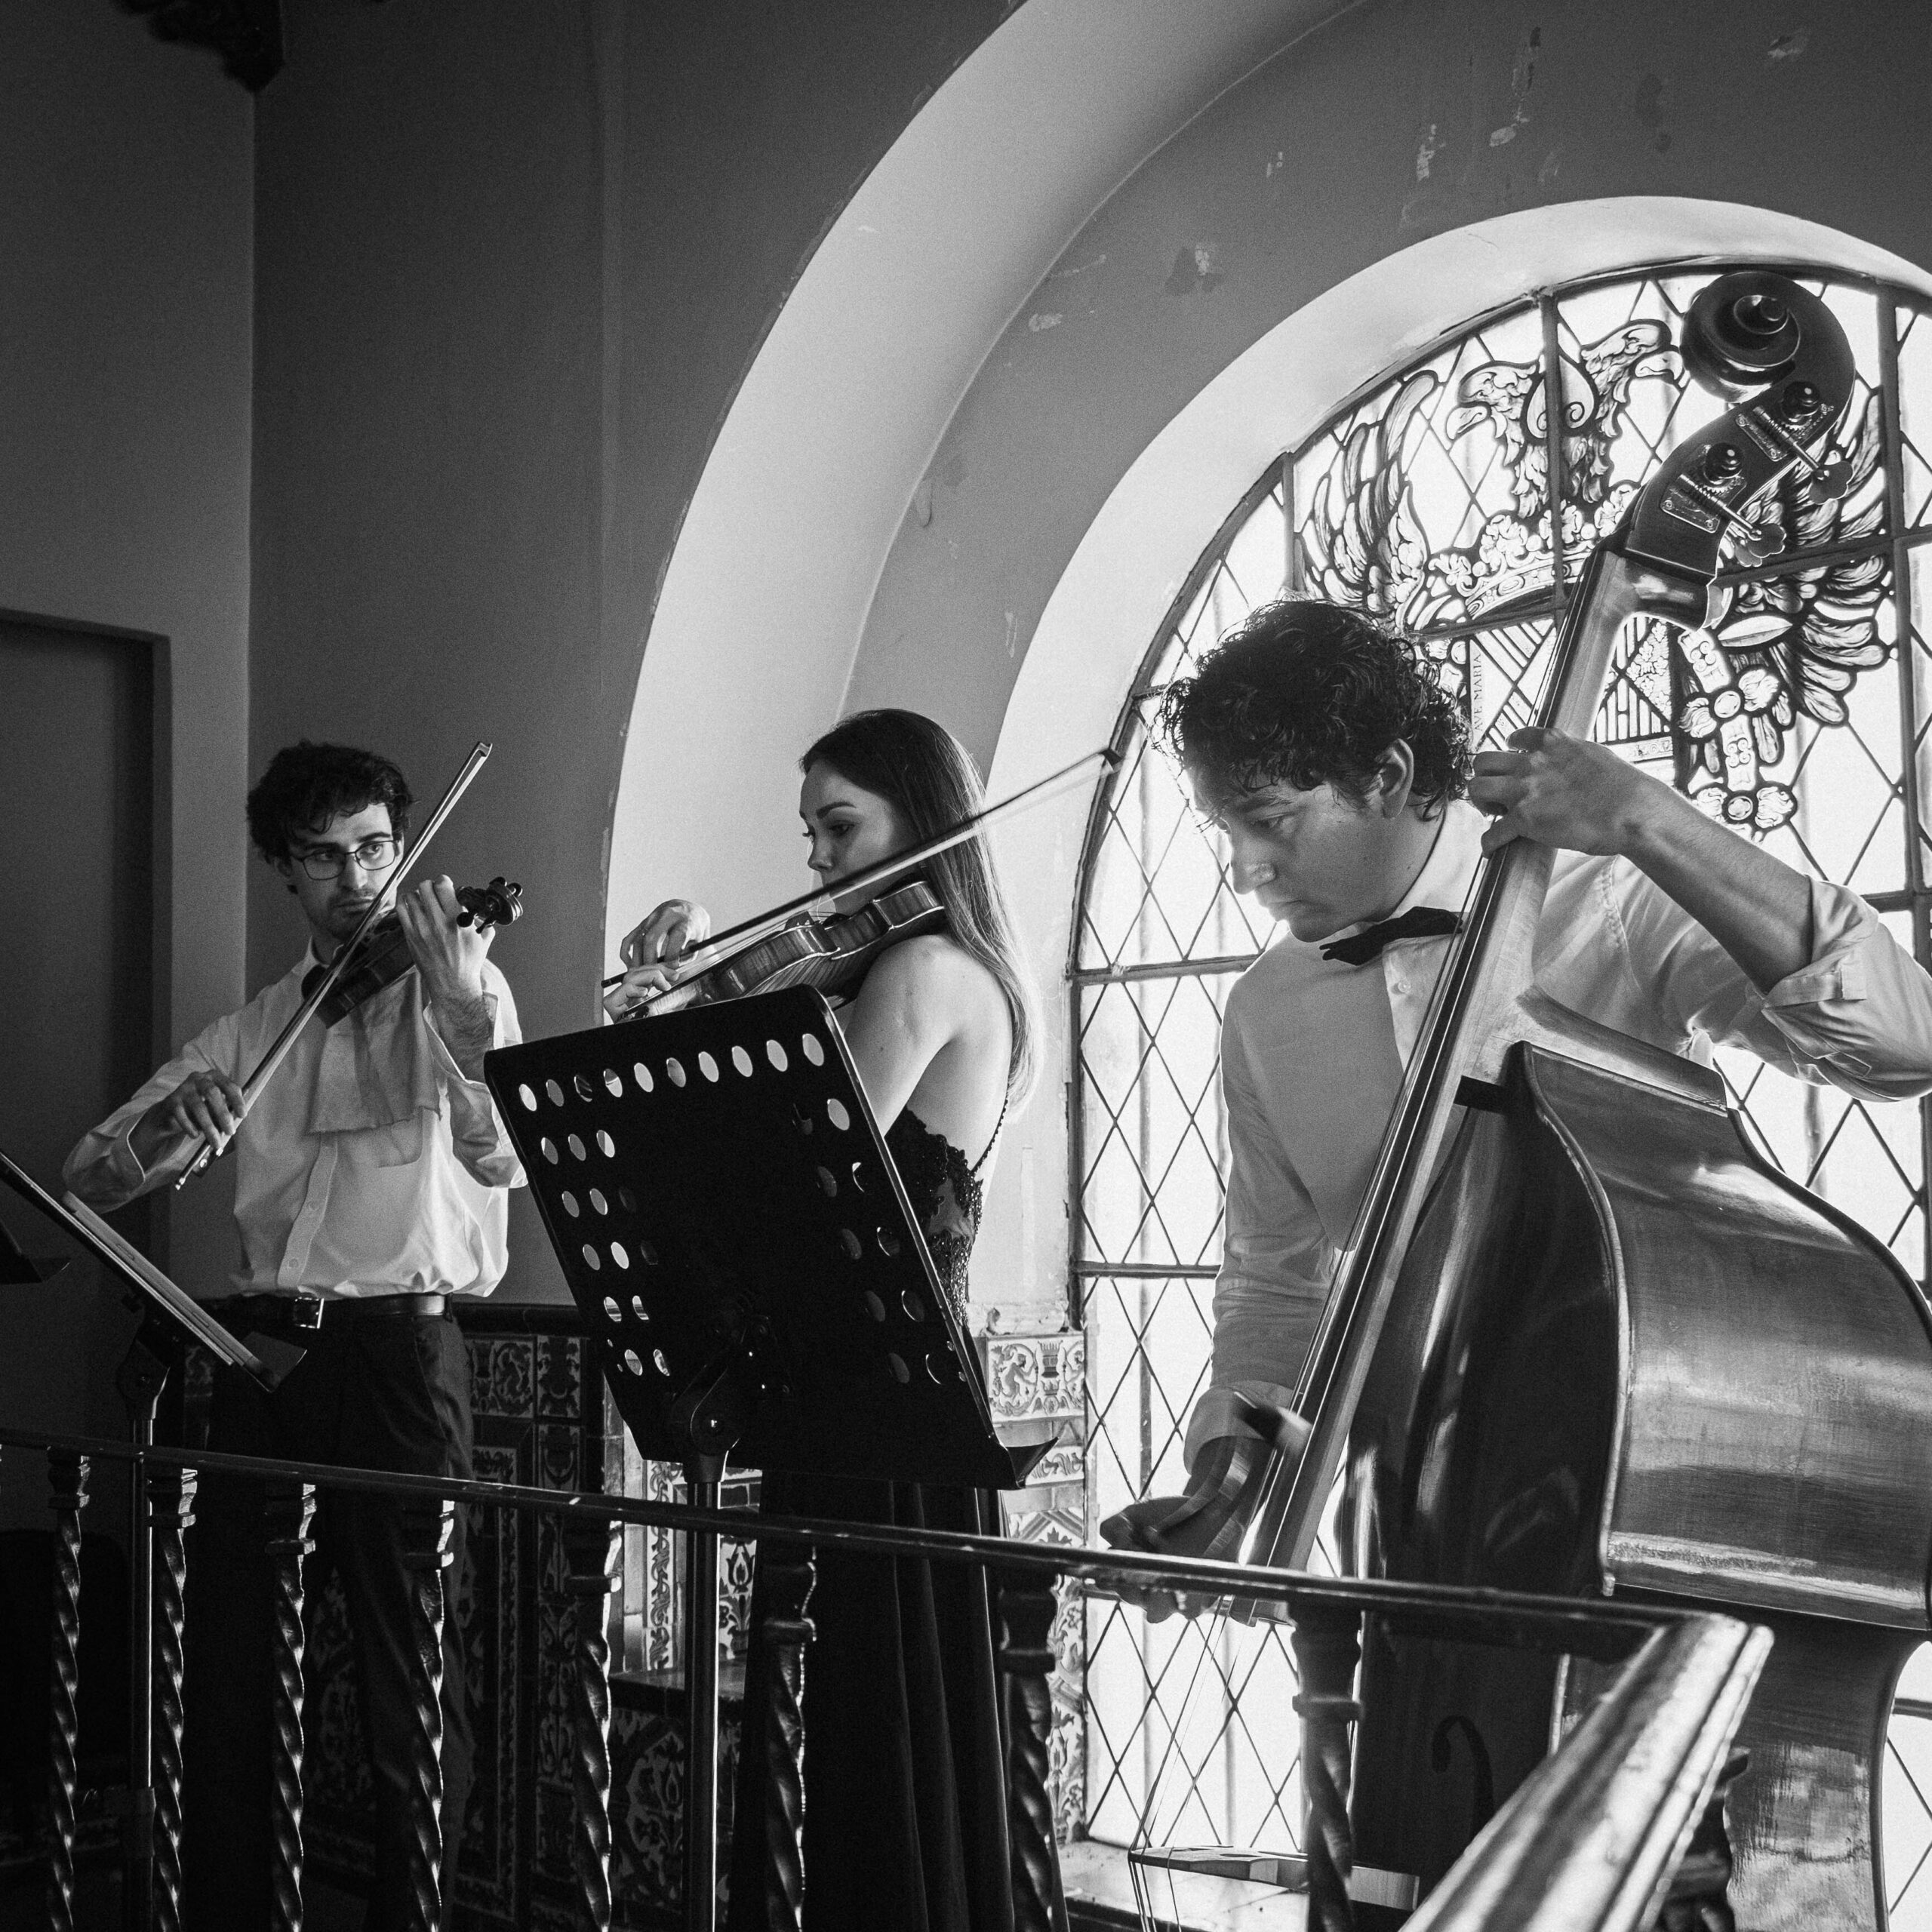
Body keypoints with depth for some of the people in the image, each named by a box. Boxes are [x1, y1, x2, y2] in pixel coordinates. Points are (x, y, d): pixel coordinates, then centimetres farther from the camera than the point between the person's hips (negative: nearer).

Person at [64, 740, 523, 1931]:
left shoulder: (459, 986, 4)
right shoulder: (253, 1030, 16)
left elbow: (505, 1156, -14)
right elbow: (92, 1181, 10)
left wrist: (459, 1008, -28)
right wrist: (170, 1123, -12)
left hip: (402, 1351, -4)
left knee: (409, 1673, -2)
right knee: (226, 1659, 8)